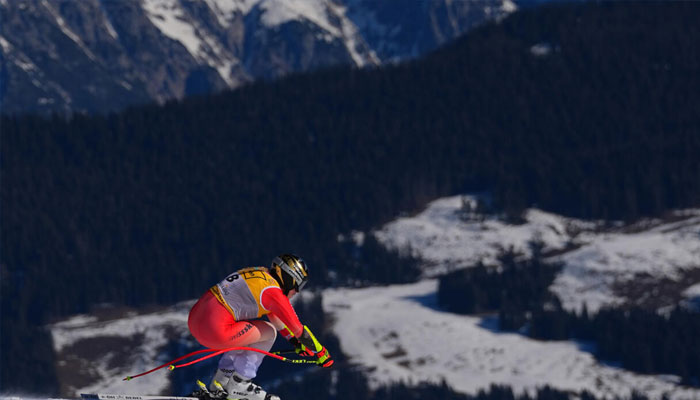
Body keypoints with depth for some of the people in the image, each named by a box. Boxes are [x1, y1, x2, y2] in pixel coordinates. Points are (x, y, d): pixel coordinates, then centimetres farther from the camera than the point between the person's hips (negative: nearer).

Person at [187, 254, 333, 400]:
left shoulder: (260, 274, 19)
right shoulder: (273, 292, -7)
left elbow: (273, 313, 35)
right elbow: (298, 328, -1)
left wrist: (293, 340, 44)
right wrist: (321, 353, 12)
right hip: (215, 331, -9)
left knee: (247, 331, 28)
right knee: (269, 332, 3)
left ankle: (221, 379, 24)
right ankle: (238, 384, 6)